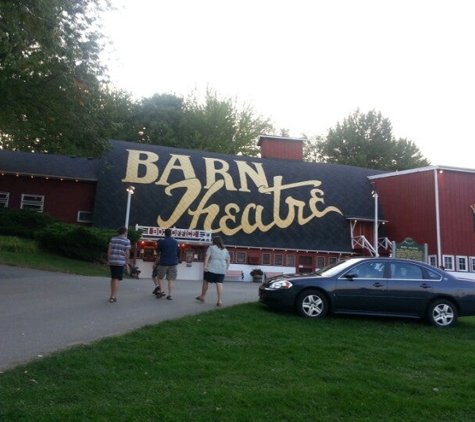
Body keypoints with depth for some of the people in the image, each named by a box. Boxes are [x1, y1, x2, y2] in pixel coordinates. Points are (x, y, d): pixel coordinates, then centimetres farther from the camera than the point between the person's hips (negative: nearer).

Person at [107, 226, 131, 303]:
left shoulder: (113, 239, 10)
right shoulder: (127, 241, -3)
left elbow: (109, 250, 7)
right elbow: (127, 253, -7)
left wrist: (108, 260, 13)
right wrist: (127, 262, 2)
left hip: (112, 261, 5)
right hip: (120, 262, -5)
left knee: (113, 278, 17)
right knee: (117, 279, -3)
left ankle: (112, 295, 24)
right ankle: (113, 297, -5)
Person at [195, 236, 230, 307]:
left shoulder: (211, 247, 1)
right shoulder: (225, 250, 15)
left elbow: (207, 256, -10)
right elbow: (228, 261, 14)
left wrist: (205, 265, -14)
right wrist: (226, 269, 17)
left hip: (211, 268, -3)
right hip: (222, 270, 4)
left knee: (205, 281, 13)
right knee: (219, 283, -2)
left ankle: (202, 297, 23)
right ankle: (220, 301, -8)